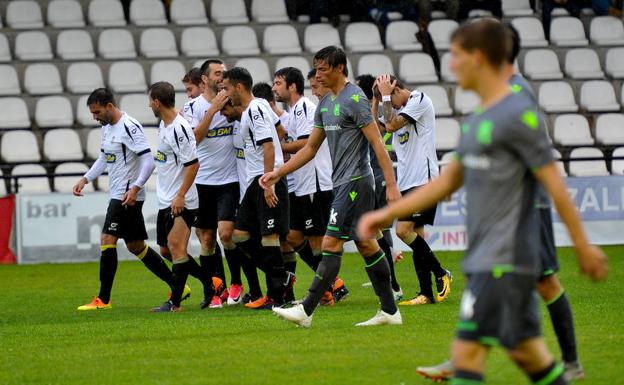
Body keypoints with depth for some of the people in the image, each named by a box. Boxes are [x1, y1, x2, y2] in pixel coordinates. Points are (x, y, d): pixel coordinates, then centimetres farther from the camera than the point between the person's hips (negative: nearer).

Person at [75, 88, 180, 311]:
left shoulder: (129, 127, -16)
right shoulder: (106, 127, 14)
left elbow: (148, 160, -19)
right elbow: (103, 159, 27)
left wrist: (135, 188, -27)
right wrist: (85, 179, 17)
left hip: (128, 197, -10)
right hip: (117, 195, 10)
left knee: (107, 241, -11)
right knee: (135, 246, 13)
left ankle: (103, 299, -7)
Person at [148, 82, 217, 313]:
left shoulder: (180, 128, -18)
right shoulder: (164, 124, 11)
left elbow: (193, 164, -19)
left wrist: (180, 195, -21)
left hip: (181, 202, -10)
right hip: (165, 199, 10)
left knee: (175, 245, -14)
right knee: (166, 250, 11)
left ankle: (175, 302, -13)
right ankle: (210, 282, 22)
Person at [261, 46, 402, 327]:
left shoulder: (354, 99, -12)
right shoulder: (325, 104, 15)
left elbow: (377, 143, -15)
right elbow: (310, 148, 22)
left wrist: (391, 185, -19)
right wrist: (278, 174, 17)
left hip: (355, 183, -9)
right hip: (342, 184, 9)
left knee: (331, 244, -10)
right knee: (366, 245, 9)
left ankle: (306, 311, -12)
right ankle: (390, 311, 12)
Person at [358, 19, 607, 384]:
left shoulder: (518, 114, -13)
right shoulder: (479, 118, 15)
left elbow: (554, 183, -12)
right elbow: (450, 179, 23)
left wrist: (583, 247, -10)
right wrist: (389, 213, 20)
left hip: (504, 262, -9)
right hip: (485, 259, 9)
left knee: (467, 351, -12)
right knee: (527, 351, 13)